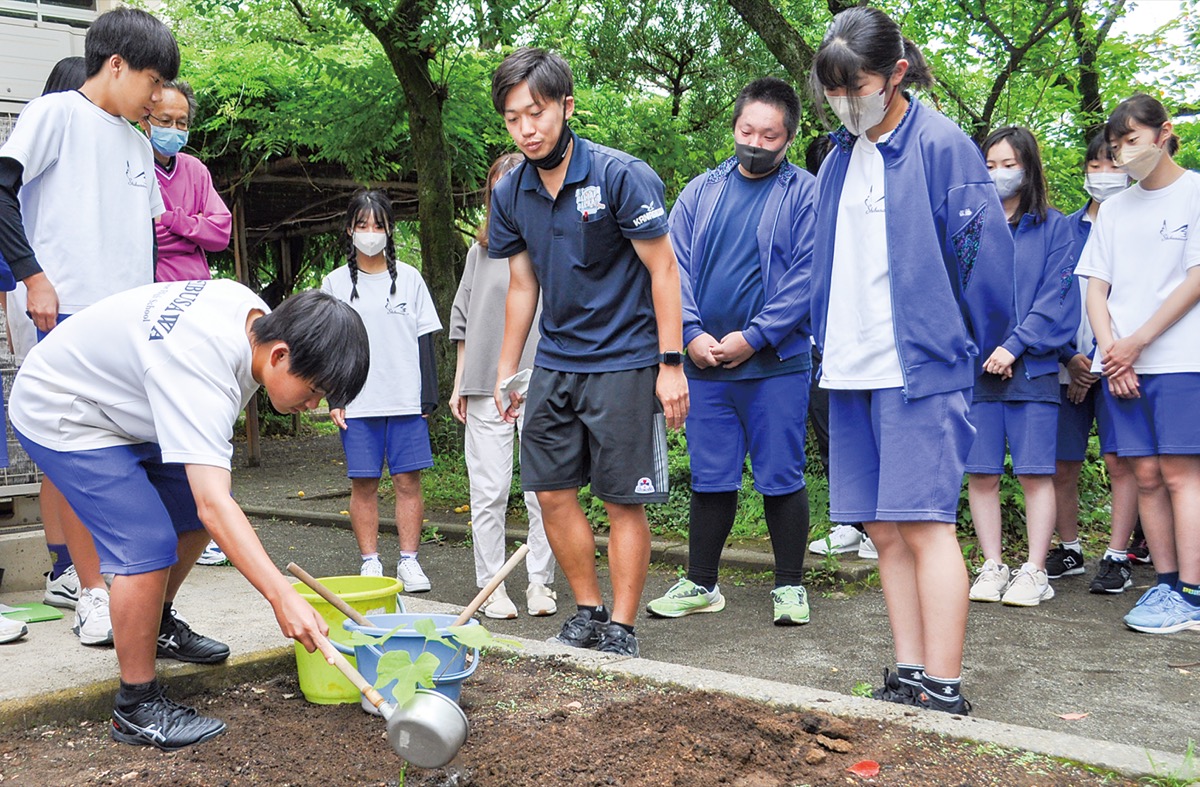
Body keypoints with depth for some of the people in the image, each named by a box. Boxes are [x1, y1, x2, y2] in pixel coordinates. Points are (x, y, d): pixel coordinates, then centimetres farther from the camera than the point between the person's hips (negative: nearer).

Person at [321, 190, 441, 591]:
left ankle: (409, 560, 9)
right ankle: (370, 562, 11)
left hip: (406, 400, 0)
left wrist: (428, 396, 3)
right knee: (363, 483, 2)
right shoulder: (335, 283, 7)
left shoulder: (409, 278, 8)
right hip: (358, 403, 0)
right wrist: (334, 397, -1)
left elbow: (424, 339, 8)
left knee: (408, 481, 0)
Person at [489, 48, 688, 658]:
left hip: (624, 363, -5)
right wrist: (505, 370, 14)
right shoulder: (510, 194, 3)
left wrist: (671, 364, -15)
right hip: (554, 364, 6)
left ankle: (621, 630, 12)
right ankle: (588, 613, 23)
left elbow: (662, 270, -11)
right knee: (552, 492, 6)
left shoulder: (621, 176, -14)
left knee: (623, 501, -1)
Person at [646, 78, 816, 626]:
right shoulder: (700, 192, 12)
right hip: (705, 363, 4)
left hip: (775, 364, -4)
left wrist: (752, 338, -14)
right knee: (710, 478, 11)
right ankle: (700, 585, 22)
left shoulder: (805, 195, -1)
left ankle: (790, 586, 16)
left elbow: (807, 277, -9)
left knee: (781, 478, 3)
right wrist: (692, 334, -7)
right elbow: (675, 266, 7)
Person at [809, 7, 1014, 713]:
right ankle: (910, 678, 16)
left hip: (920, 369, -7)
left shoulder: (941, 145, -6)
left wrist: (959, 352, 0)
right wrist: (832, 345, 14)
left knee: (926, 526, -8)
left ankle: (943, 693, -1)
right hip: (851, 372, 7)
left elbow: (985, 255, -7)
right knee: (884, 530, 8)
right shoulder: (840, 157, 15)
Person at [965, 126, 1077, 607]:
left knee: (1034, 473, -2)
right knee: (980, 474, 3)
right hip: (976, 368, 2)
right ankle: (993, 567, 13)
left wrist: (1015, 345, -12)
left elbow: (1057, 298, -1)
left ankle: (1034, 572, 5)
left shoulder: (1053, 228, 7)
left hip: (1033, 367, -2)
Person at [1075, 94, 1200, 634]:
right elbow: (1097, 289, 13)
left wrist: (1137, 342, -9)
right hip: (1120, 363, 5)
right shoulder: (1113, 210, 17)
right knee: (1146, 474, 3)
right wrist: (1110, 352, -3)